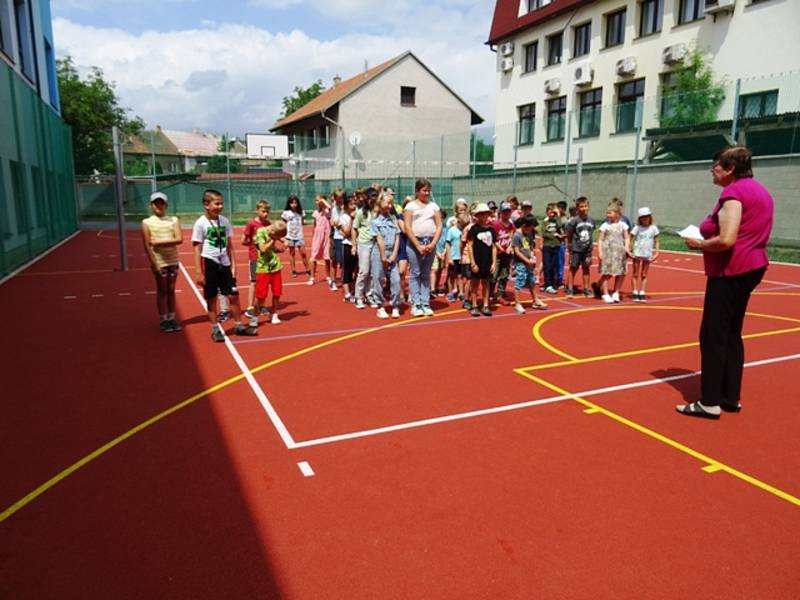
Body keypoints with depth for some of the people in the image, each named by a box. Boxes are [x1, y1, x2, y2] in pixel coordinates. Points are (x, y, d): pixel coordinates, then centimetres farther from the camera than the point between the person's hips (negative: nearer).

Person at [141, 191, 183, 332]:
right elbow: (147, 245, -6)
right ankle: (164, 320, 12)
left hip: (173, 260, 2)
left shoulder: (173, 220, 5)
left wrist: (159, 242, -13)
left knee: (171, 290, 9)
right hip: (159, 261, -2)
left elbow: (179, 239, -9)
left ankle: (172, 318, 16)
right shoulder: (147, 223, -1)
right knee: (162, 290, 4)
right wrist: (154, 264, -12)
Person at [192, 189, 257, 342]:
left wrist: (233, 265, 5)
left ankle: (238, 325, 18)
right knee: (211, 298, 5)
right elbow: (197, 249, -8)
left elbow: (229, 246, 10)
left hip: (224, 263, 4)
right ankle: (215, 329, 16)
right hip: (209, 263, -4)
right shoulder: (200, 223, -8)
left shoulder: (225, 221, 4)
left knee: (233, 295, 6)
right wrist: (198, 272, -11)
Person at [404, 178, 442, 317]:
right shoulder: (411, 206, 3)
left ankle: (425, 304, 10)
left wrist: (433, 243, -6)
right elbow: (407, 228, -5)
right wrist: (418, 246, -11)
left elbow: (439, 226, 7)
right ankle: (416, 304, 3)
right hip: (414, 242, -3)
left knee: (426, 275, 7)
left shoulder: (433, 206, 12)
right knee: (415, 274, -1)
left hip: (430, 243, 3)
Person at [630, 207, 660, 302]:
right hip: (637, 253, -1)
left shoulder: (653, 228, 2)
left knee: (644, 275, 7)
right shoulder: (637, 228, -4)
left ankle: (642, 293, 10)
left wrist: (657, 252, -4)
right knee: (636, 274, 5)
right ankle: (635, 293, 10)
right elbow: (631, 240, -4)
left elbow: (656, 241, 6)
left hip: (648, 255, 2)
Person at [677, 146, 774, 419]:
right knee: (731, 334, 15)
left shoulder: (733, 193, -15)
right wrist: (708, 237, 13)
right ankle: (731, 397, 20)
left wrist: (699, 244, -8)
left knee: (712, 336, -5)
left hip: (730, 271, -10)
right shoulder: (760, 191, 15)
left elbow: (726, 241, -25)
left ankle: (710, 402, -1)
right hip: (752, 266, 10)